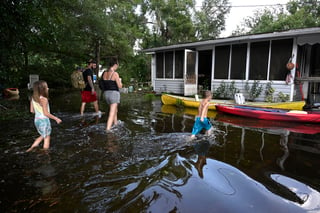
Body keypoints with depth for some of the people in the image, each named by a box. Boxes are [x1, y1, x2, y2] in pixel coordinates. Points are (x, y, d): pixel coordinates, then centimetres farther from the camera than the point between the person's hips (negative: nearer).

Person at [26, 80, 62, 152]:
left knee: (43, 136, 27)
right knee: (47, 138, 10)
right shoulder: (44, 99, -22)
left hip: (37, 119, 7)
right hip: (44, 120, -7)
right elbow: (46, 113, -21)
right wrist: (56, 118, -13)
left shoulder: (33, 98, 1)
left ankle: (33, 146, 23)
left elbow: (32, 110, 7)